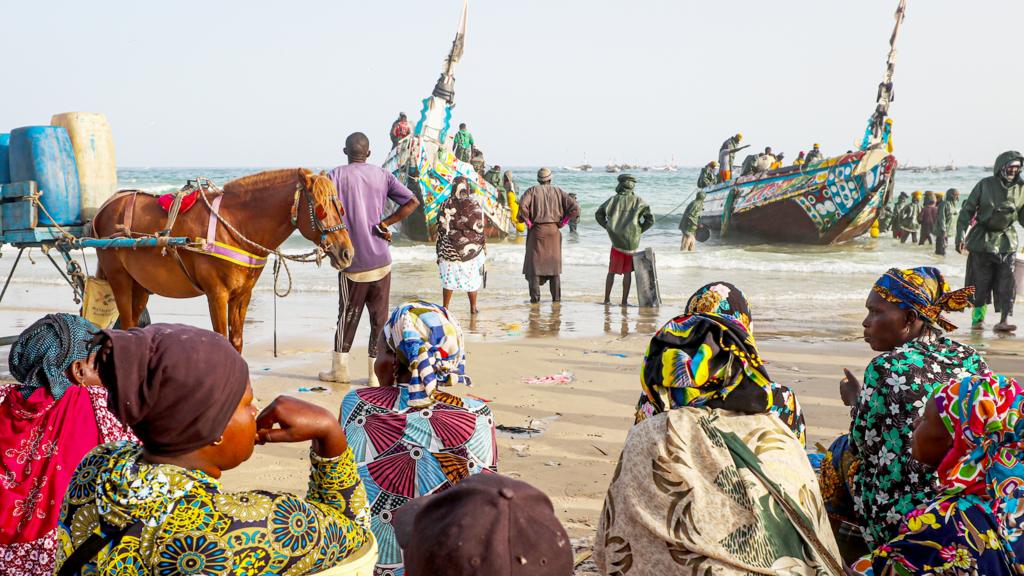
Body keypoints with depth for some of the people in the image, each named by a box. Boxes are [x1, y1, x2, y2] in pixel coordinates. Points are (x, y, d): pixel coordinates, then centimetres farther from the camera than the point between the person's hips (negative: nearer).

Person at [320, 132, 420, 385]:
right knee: (380, 317, 8)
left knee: (348, 314, 11)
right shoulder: (382, 175, 4)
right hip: (381, 261, 2)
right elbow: (412, 202, -2)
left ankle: (340, 369, 21)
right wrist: (384, 224, 2)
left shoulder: (336, 176, -4)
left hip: (352, 262, -2)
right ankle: (376, 372, 11)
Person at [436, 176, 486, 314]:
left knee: (449, 278, 12)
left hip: (449, 250, 1)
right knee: (472, 279, 11)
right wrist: (484, 248, 8)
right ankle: (473, 308, 19)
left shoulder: (445, 206, -3)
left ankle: (445, 308, 16)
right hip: (472, 249, -1)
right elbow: (480, 230, -4)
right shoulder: (475, 206, -6)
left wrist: (439, 253, 8)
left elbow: (440, 231, 0)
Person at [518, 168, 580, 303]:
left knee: (534, 263, 5)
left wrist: (528, 222, -8)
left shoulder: (532, 190, -2)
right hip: (553, 231, 2)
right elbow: (575, 208, -3)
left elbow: (522, 205, -20)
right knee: (554, 264, 12)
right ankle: (556, 296, 11)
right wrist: (562, 222, 2)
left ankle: (535, 296, -1)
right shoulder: (558, 191, 4)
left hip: (537, 231, -2)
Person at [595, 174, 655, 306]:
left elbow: (598, 214, 5)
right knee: (627, 272, 6)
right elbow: (650, 219, -4)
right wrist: (639, 230, 6)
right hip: (632, 242, -1)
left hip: (616, 240, 1)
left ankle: (607, 299, 12)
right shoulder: (639, 201, 0)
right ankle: (624, 300, 6)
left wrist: (608, 227, 10)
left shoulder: (614, 199, 3)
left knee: (612, 272, 10)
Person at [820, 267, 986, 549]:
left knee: (843, 450, 18)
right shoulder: (973, 359, -1)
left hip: (902, 522, -6)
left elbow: (866, 445, -7)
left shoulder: (886, 368, -18)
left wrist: (855, 400, 11)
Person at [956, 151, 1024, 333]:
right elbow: (967, 210, -4)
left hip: (1006, 240, 2)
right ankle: (978, 316, 18)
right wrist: (960, 236, -11)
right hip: (982, 240, -2)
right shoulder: (985, 185, -7)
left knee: (1007, 281, -7)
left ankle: (1004, 320, -8)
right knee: (980, 280, 3)